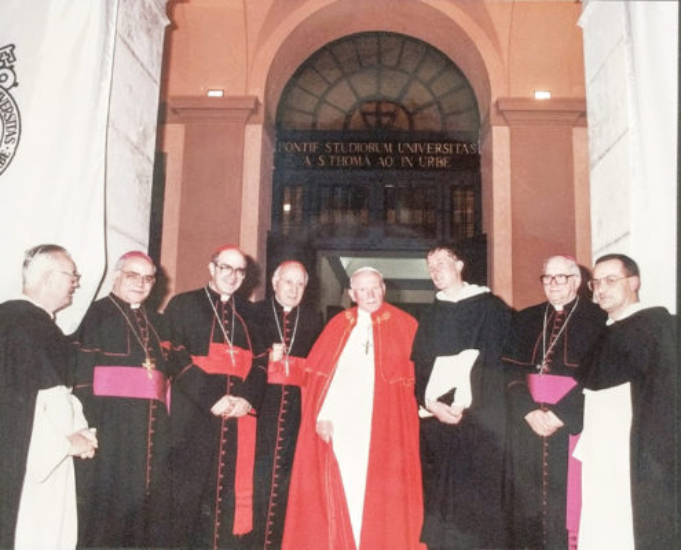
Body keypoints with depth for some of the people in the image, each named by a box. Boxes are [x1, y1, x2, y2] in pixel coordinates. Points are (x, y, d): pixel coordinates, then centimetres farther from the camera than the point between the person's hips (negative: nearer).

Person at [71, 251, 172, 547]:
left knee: (147, 498, 9)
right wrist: (88, 421, -20)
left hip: (151, 425, 6)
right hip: (111, 421, -6)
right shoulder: (99, 313, -1)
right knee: (107, 498, -2)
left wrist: (164, 420, 10)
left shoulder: (155, 321, 18)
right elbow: (82, 368, -10)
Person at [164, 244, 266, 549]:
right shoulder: (183, 305, 5)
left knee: (231, 496, 3)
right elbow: (177, 358, -5)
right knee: (186, 496, 0)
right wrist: (212, 398, -15)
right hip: (194, 417, -3)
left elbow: (260, 362, 11)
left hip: (239, 418, 3)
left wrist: (248, 398, -8)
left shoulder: (249, 313, 17)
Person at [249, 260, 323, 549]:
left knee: (287, 473, 2)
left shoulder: (313, 319, 14)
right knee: (258, 473, -2)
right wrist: (267, 356, -10)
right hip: (262, 403, -2)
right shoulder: (255, 312, 7)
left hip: (297, 407, 2)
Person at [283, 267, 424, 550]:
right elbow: (321, 373, 3)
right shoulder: (339, 325, 9)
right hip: (340, 421, 1)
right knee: (341, 487, 4)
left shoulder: (404, 325, 6)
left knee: (380, 492, 2)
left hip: (384, 423, -1)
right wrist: (322, 415, -7)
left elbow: (415, 371, 3)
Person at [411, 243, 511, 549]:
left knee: (478, 497, -4)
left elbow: (491, 361, -5)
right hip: (436, 416, 4)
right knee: (441, 498, 2)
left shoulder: (490, 307, 3)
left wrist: (461, 404, -12)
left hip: (478, 417, -4)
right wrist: (432, 405, -8)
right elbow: (419, 368, 10)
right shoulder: (430, 318, 17)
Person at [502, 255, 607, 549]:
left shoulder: (597, 319, -1)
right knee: (528, 498, 7)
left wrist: (560, 415, -14)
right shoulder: (526, 320, 11)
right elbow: (511, 370, 3)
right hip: (526, 422, 4)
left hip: (573, 422, -3)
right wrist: (529, 411, -11)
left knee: (566, 497, -1)